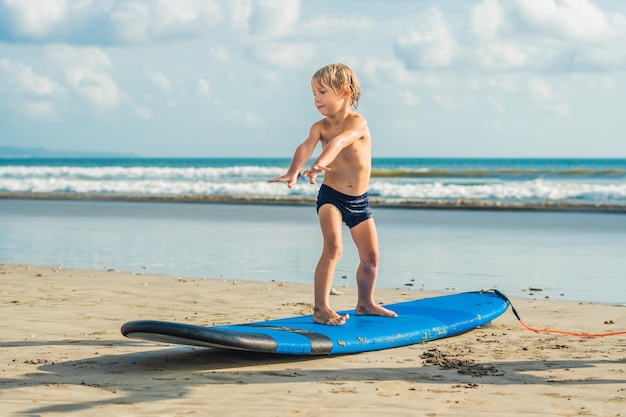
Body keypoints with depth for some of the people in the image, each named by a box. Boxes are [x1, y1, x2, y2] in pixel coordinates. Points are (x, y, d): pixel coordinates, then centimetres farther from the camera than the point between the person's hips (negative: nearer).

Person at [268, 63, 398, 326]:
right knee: (333, 247, -21)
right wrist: (293, 172, -46)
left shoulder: (357, 122, -17)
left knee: (370, 257, 11)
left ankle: (366, 303, 34)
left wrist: (319, 163, -56)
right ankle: (321, 309, -20)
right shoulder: (320, 126, -7)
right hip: (331, 197, -1)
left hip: (359, 201, 1)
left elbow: (338, 141, -37)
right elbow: (306, 147, -25)